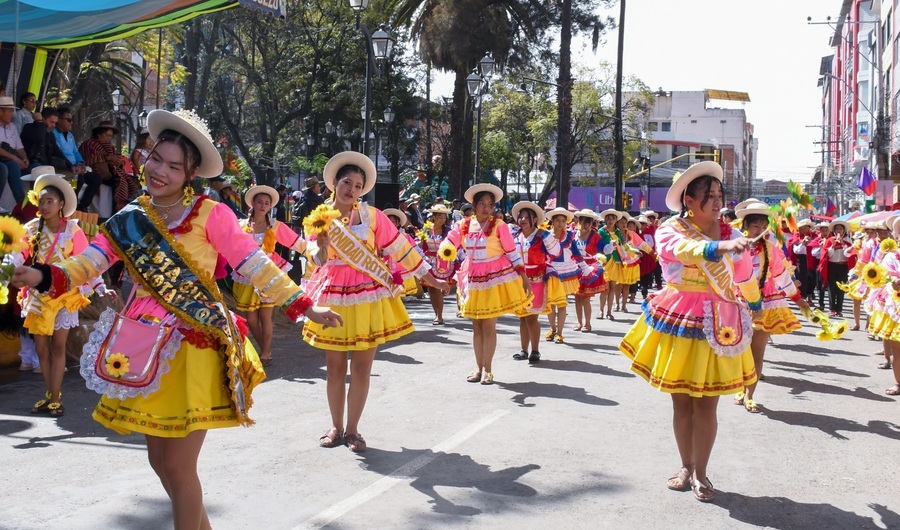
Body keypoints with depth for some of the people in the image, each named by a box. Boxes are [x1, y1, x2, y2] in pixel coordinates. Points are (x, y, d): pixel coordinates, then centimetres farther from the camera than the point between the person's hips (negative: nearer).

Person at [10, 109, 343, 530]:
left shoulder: (211, 215, -8)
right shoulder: (131, 219, 6)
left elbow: (255, 265, -8)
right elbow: (90, 262, -2)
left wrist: (303, 306, -12)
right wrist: (44, 276, -20)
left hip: (194, 348, -5)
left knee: (179, 464, -2)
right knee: (159, 457, 15)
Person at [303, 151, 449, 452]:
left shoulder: (372, 216, 0)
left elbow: (400, 248, 4)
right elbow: (317, 261, -1)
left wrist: (428, 278, 6)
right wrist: (321, 245, -23)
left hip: (368, 297, 0)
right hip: (333, 297, 1)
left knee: (362, 367, 2)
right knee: (335, 367, 6)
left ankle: (352, 429, 14)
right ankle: (336, 427, 22)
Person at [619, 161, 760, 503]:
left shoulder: (730, 234, 1)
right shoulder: (671, 230, -7)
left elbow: (746, 276, 15)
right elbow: (683, 249, -32)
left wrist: (755, 306, 26)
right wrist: (720, 247, -48)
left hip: (717, 326, 1)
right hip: (677, 322, -1)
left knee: (706, 404, 2)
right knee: (681, 402, 8)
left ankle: (700, 473, 15)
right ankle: (686, 467, 24)